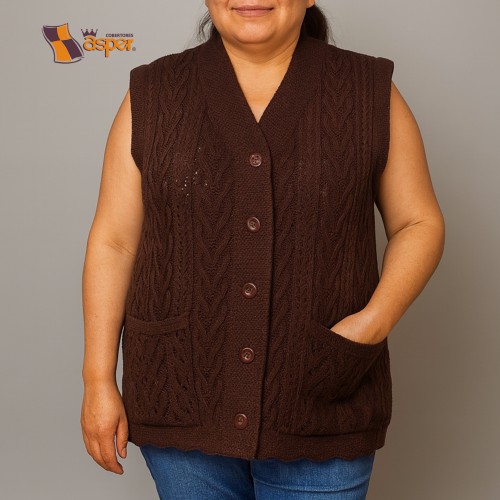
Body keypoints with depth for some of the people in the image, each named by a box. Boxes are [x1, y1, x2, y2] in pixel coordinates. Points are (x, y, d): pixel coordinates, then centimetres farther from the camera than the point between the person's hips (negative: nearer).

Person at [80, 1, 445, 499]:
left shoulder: (370, 94, -1)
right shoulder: (153, 96, 0)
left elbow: (419, 223, 4)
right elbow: (113, 241, 2)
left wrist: (377, 320, -12)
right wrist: (98, 380, -1)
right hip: (183, 404, 1)